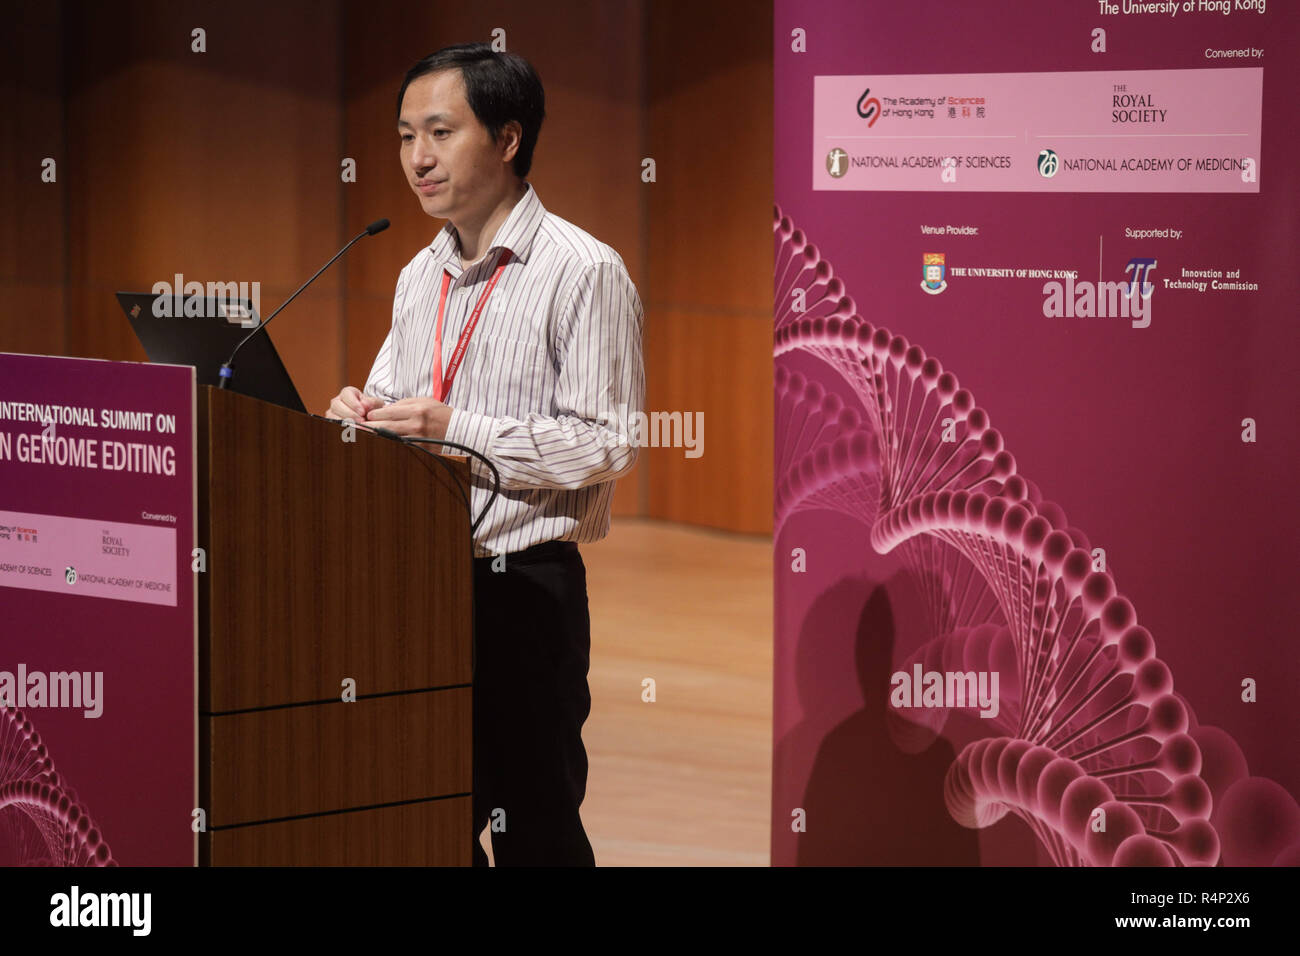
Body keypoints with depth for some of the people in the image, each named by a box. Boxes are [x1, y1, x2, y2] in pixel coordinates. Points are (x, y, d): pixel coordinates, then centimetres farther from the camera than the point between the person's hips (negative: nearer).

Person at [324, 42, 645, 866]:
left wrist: (456, 430, -21)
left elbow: (606, 444, -16)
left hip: (523, 586, -7)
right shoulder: (421, 276, 14)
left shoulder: (585, 272, -10)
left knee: (534, 827, -2)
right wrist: (360, 414, -2)